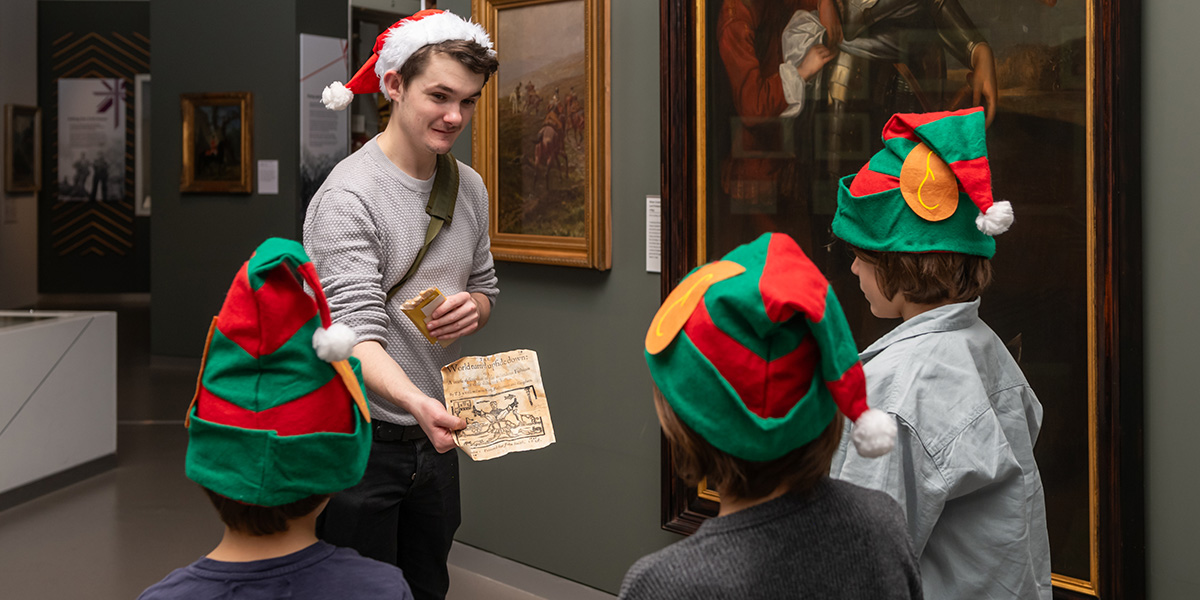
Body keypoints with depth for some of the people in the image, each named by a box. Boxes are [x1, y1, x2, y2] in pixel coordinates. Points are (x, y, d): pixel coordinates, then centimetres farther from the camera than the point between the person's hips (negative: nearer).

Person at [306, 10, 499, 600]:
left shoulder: (469, 187, 6)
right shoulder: (349, 196, -17)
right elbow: (356, 334, -25)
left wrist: (473, 307, -6)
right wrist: (418, 403, -42)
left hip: (434, 438, 7)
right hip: (360, 441, -7)